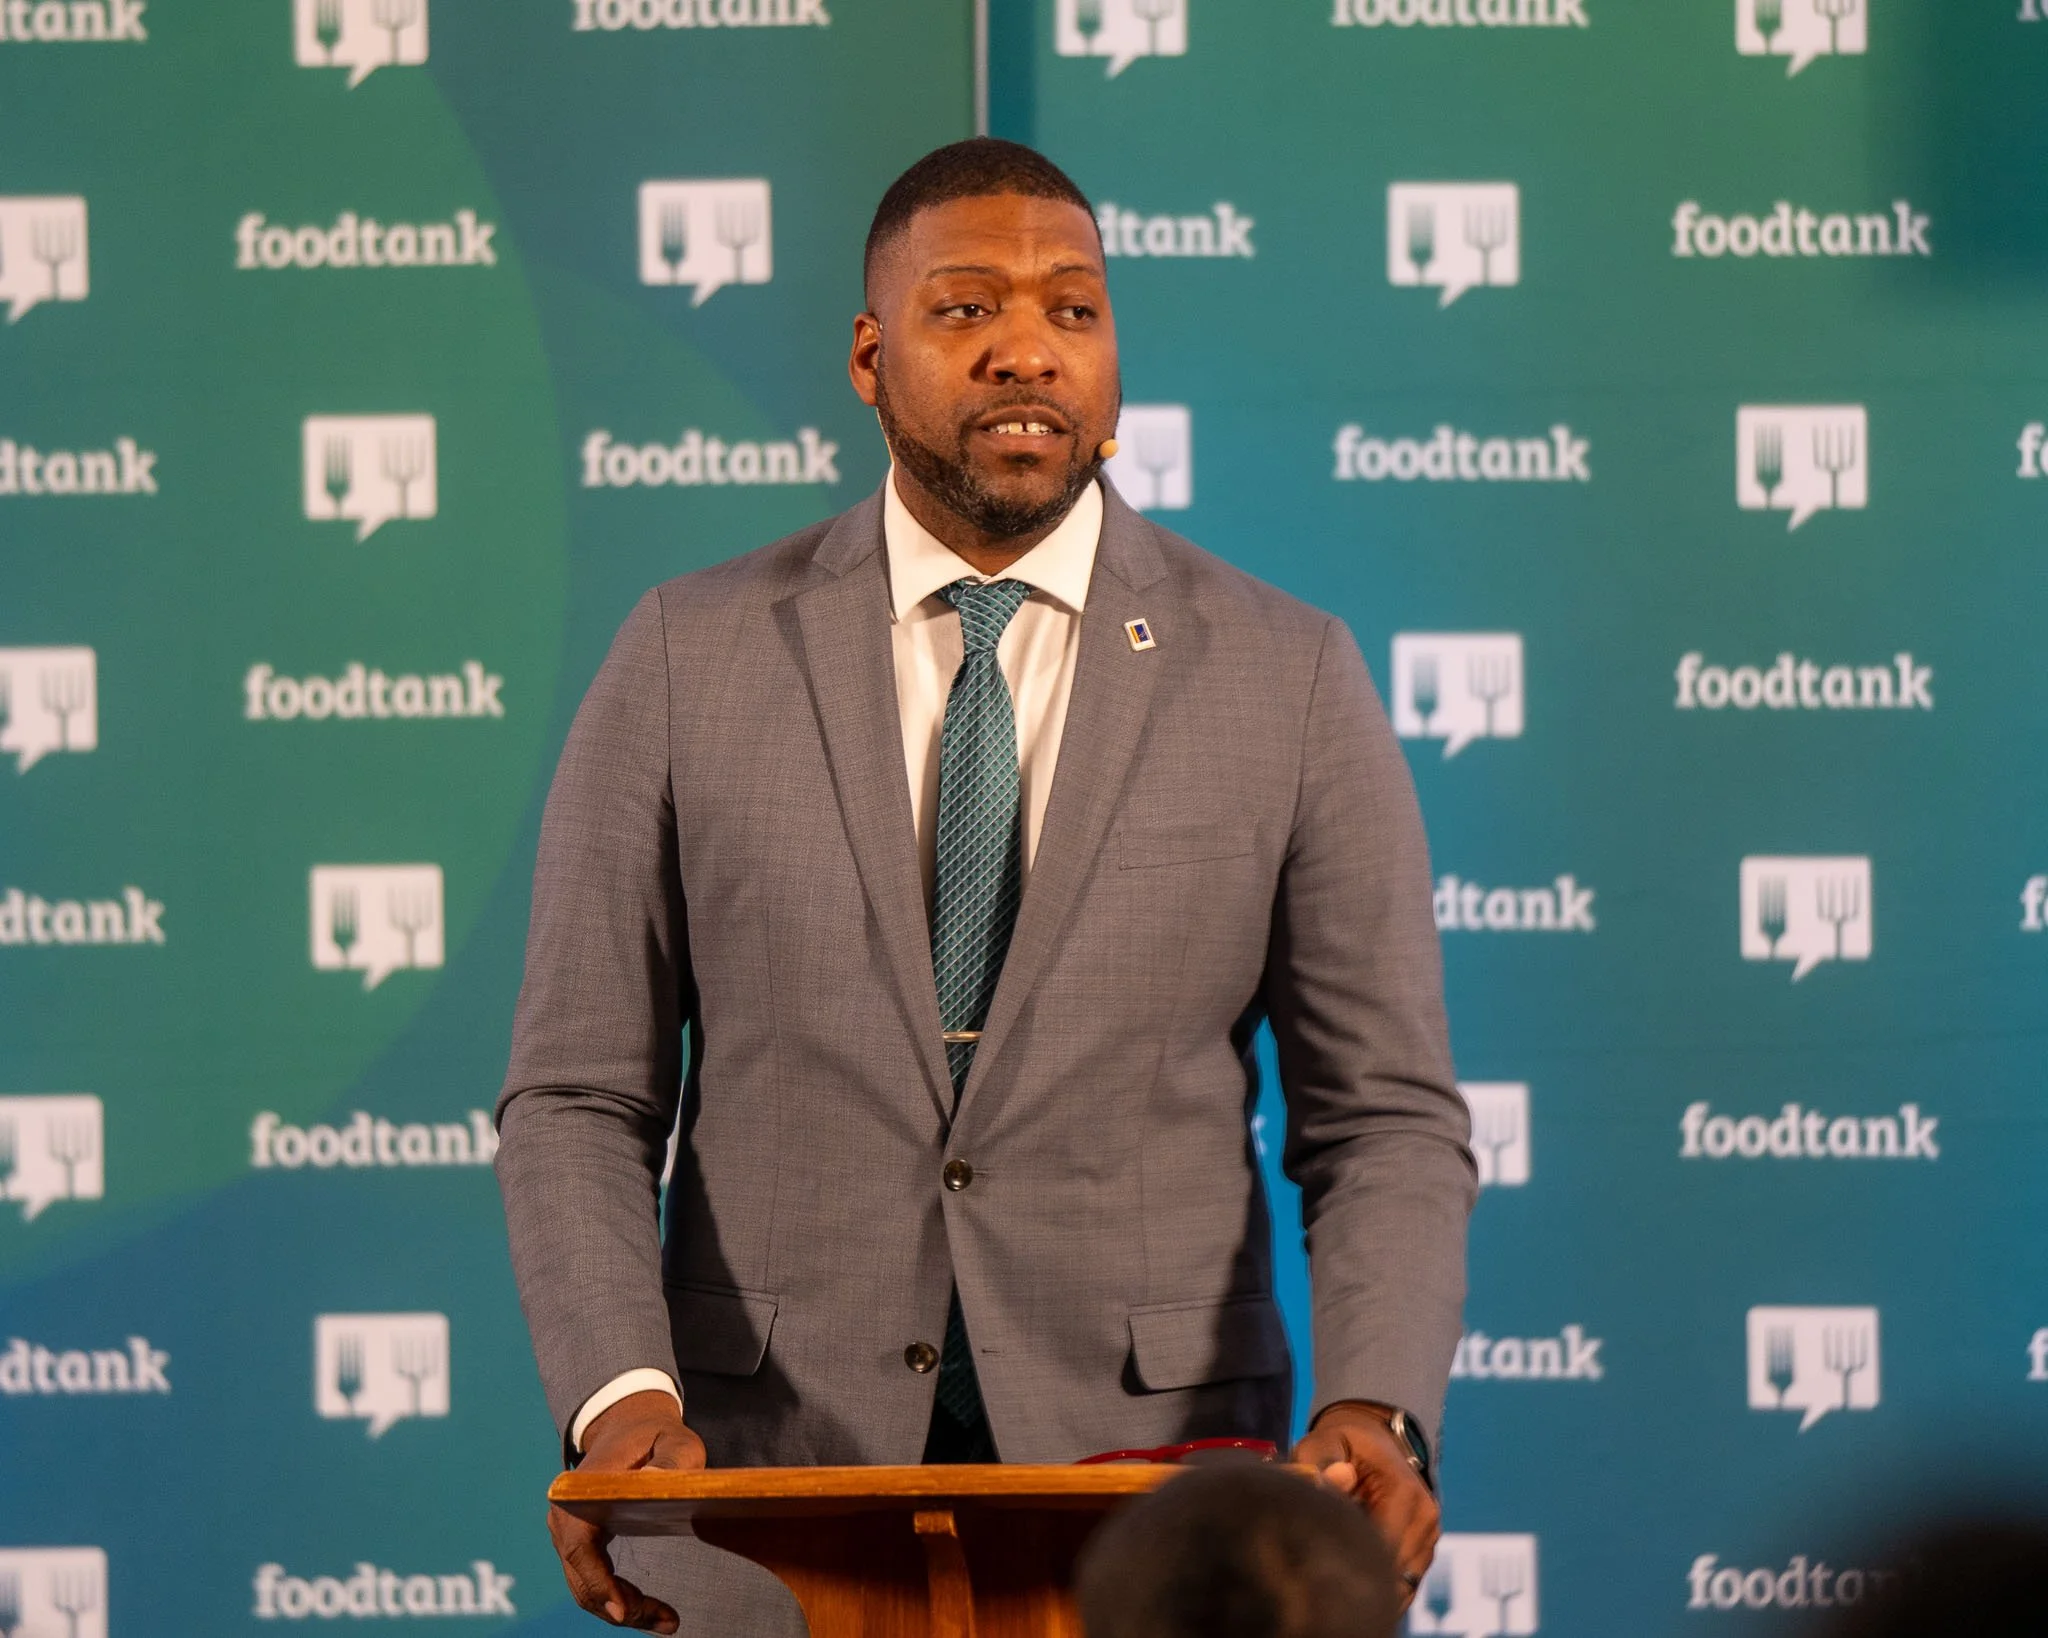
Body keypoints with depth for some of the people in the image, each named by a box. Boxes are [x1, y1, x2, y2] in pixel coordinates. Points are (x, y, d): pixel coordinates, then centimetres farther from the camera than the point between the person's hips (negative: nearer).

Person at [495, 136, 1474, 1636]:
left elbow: (1385, 1120, 0)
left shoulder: (1287, 678, 1)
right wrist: (617, 1397, -17)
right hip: (769, 1500, 0)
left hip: (1145, 1462, 0)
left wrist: (1375, 1418, -18)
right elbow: (580, 1102, 0)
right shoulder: (692, 660, 2)